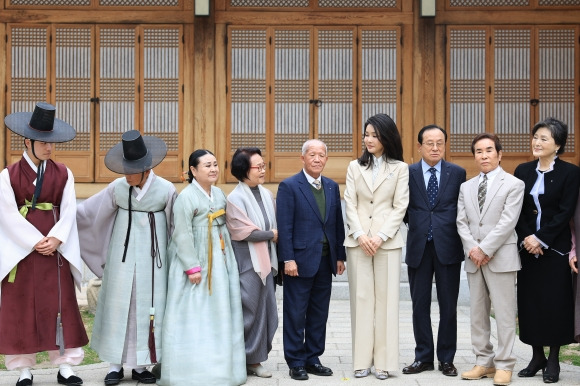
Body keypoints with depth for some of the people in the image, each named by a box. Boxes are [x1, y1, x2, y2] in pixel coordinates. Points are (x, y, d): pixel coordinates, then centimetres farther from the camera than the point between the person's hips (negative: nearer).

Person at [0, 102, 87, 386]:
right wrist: (35, 241, -14)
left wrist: (55, 240, -14)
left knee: (61, 305, 2)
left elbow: (68, 212, 0)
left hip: (55, 248, 2)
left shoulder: (63, 174, 6)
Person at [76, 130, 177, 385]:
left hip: (152, 256, -1)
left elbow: (175, 227, 4)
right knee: (118, 305, 4)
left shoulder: (166, 190, -7)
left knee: (147, 307, 3)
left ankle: (141, 365, 14)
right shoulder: (118, 188, -4)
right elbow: (86, 211, 6)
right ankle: (116, 364, 13)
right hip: (122, 255, 1)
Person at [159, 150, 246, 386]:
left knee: (219, 315, 12)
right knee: (194, 317, -2)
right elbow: (182, 235, -17)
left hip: (219, 262, 8)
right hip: (194, 261, -8)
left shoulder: (220, 194, 10)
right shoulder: (187, 196, -13)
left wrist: (227, 259, 14)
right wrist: (192, 267, -20)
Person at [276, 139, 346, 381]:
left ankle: (313, 358, 21)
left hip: (326, 260, 5)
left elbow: (338, 224, 11)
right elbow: (284, 226, -10)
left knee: (319, 314, 11)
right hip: (300, 259, -5)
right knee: (296, 314, 2)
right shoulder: (289, 186, -6)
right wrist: (288, 259, -15)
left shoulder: (332, 187, 11)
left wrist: (340, 256, 7)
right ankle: (296, 362, 12)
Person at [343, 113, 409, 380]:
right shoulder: (355, 166, 11)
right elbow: (350, 204, 4)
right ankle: (362, 360, 7)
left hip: (387, 241, -2)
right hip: (358, 240, 2)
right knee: (361, 298, 2)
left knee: (385, 298, 0)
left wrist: (381, 236, -11)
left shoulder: (400, 168, 4)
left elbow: (400, 207, -1)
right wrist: (360, 235, -9)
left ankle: (383, 361, 6)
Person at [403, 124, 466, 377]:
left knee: (448, 305, 6)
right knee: (420, 305, 7)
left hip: (447, 247, 0)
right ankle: (424, 357, 18)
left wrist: (463, 241, 1)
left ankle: (446, 359, 17)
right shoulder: (408, 173, 3)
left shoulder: (457, 173, 5)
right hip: (418, 247, 0)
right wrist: (414, 225, -4)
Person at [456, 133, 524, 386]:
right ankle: (484, 362, 16)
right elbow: (462, 221, 9)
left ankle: (504, 366, 4)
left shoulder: (513, 184, -2)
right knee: (477, 313, 8)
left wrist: (484, 249, -14)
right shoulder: (466, 187, 14)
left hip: (500, 258, -5)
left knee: (504, 313, -3)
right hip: (473, 258, 5)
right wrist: (472, 249, -7)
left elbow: (507, 222, -10)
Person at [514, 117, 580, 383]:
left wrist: (540, 239, -15)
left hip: (554, 248, -4)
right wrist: (526, 239, -9)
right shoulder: (523, 171, 8)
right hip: (527, 248, 4)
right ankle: (537, 356, 19)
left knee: (555, 301, 1)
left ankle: (553, 360, 12)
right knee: (529, 299, 6)